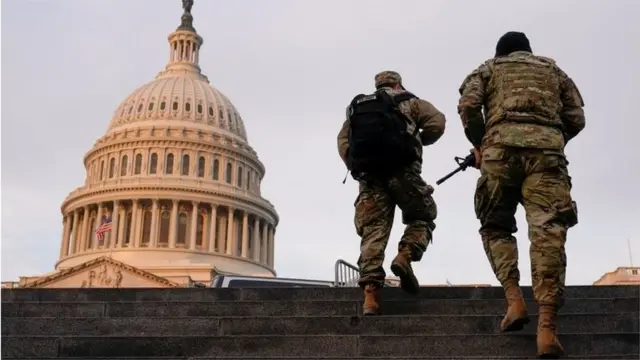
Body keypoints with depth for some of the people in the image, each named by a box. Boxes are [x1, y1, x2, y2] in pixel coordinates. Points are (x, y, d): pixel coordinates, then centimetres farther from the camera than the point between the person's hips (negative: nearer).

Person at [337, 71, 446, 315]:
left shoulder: (357, 106, 28)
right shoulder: (408, 101, 18)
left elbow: (343, 141, 14)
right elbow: (437, 122, 5)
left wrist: (357, 167, 11)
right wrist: (418, 141, 20)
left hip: (369, 175, 3)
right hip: (402, 170, -3)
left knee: (373, 232, 0)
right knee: (422, 216, 16)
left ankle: (370, 294, -12)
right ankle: (405, 256, -10)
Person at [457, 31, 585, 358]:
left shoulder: (489, 67, 24)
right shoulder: (552, 68, 30)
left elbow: (468, 105, 5)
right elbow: (576, 118, 18)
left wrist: (479, 144, 17)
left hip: (502, 145, -1)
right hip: (547, 147, 1)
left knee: (496, 227, 14)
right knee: (547, 230, -10)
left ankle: (514, 299, -8)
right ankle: (547, 327, -22)